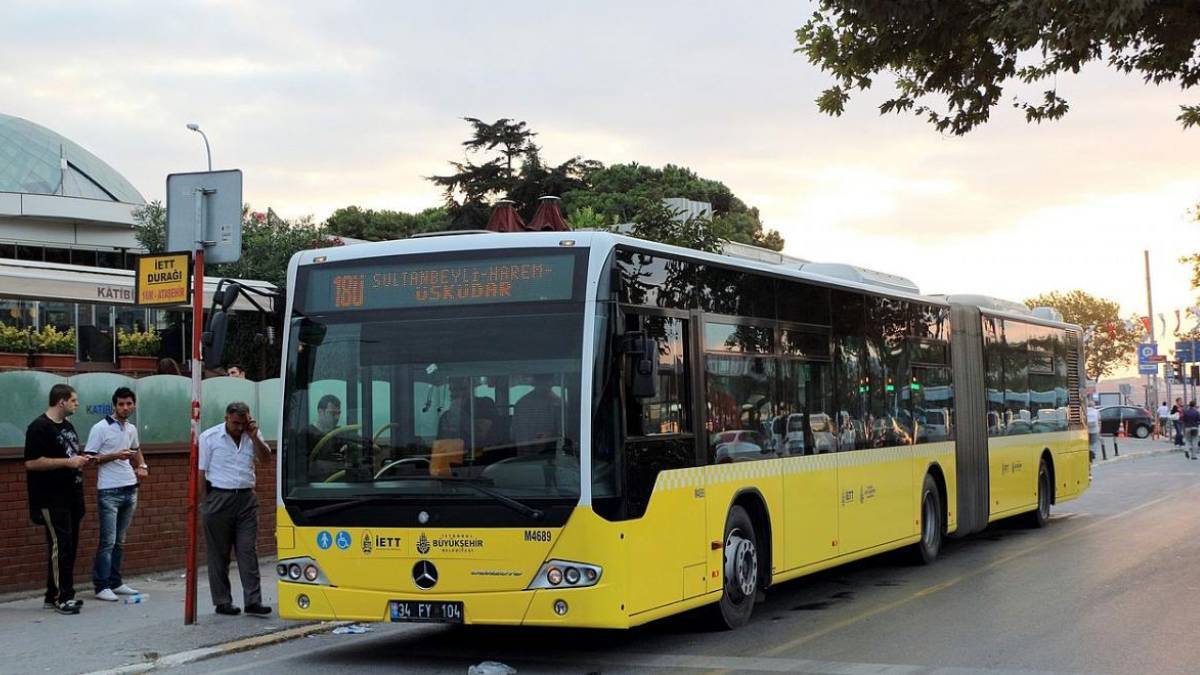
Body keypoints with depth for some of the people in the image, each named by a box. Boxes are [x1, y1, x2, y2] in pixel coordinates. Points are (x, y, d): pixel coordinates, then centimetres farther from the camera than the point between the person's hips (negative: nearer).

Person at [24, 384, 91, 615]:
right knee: (60, 545, -9)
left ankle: (53, 596, 16)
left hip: (71, 498, 9)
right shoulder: (39, 427, -11)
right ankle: (62, 597, -6)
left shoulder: (67, 426, 18)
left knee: (69, 546, 9)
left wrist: (81, 460, 10)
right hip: (52, 500, -9)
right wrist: (67, 462, -20)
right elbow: (31, 463, -19)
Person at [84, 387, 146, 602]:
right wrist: (115, 456, -19)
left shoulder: (131, 429, 12)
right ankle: (101, 586, -4)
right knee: (108, 541, -8)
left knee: (120, 541, 11)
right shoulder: (100, 428, -8)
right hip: (109, 491, -6)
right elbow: (89, 458, -10)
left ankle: (115, 583, 18)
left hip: (130, 489, 6)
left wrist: (142, 466, 12)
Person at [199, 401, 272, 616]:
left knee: (249, 551, -1)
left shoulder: (252, 435, 9)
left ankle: (253, 601, -2)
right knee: (219, 554, 4)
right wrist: (200, 502, -7)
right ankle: (222, 602, 11)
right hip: (219, 499, -3)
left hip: (246, 499, 3)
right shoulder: (209, 437, -2)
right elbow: (200, 472, -2)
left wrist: (254, 436, -10)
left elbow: (266, 459, 0)